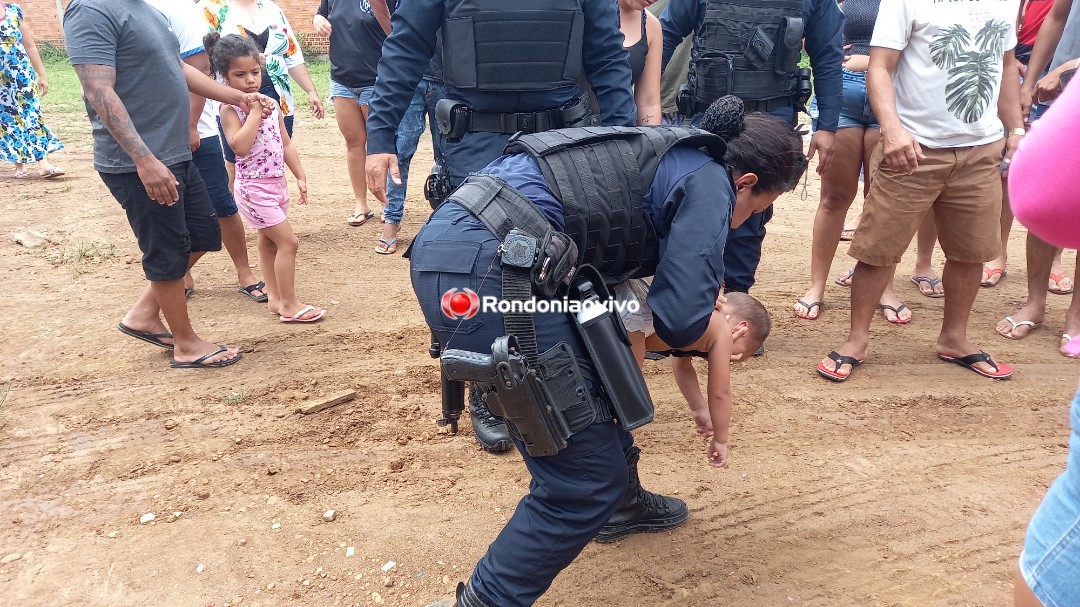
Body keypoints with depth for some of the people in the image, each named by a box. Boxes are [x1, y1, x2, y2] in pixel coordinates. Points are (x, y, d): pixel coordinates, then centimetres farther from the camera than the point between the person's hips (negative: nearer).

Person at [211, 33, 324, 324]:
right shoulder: (230, 109, -14)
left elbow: (286, 143, 13)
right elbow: (240, 146, -30)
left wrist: (300, 177, 11)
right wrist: (254, 111, -26)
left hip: (276, 183, 7)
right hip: (254, 188, -7)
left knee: (268, 241, 17)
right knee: (288, 241, -8)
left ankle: (275, 298, 28)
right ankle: (289, 305, 1)